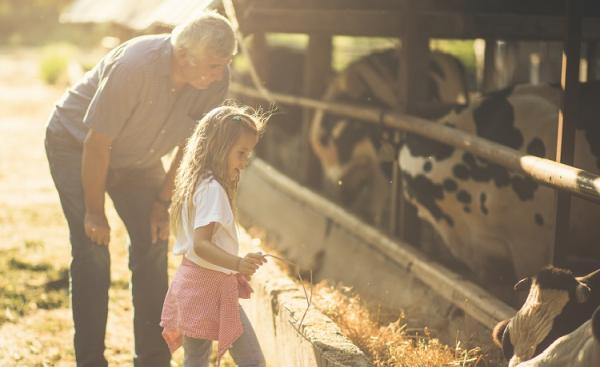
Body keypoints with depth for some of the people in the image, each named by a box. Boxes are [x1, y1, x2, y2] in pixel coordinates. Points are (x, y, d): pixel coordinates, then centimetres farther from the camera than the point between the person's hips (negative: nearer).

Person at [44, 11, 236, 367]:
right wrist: (95, 212, -21)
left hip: (138, 157, 5)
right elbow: (97, 144, -29)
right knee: (92, 249, -13)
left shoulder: (217, 81, -21)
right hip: (76, 144, -5)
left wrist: (163, 202, -6)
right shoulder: (134, 66, -37)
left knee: (153, 243, -2)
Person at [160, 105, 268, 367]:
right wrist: (237, 264, -40)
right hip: (211, 287, -10)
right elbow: (201, 245, -26)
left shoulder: (196, 183, 12)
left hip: (192, 283, 10)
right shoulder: (213, 189, -17)